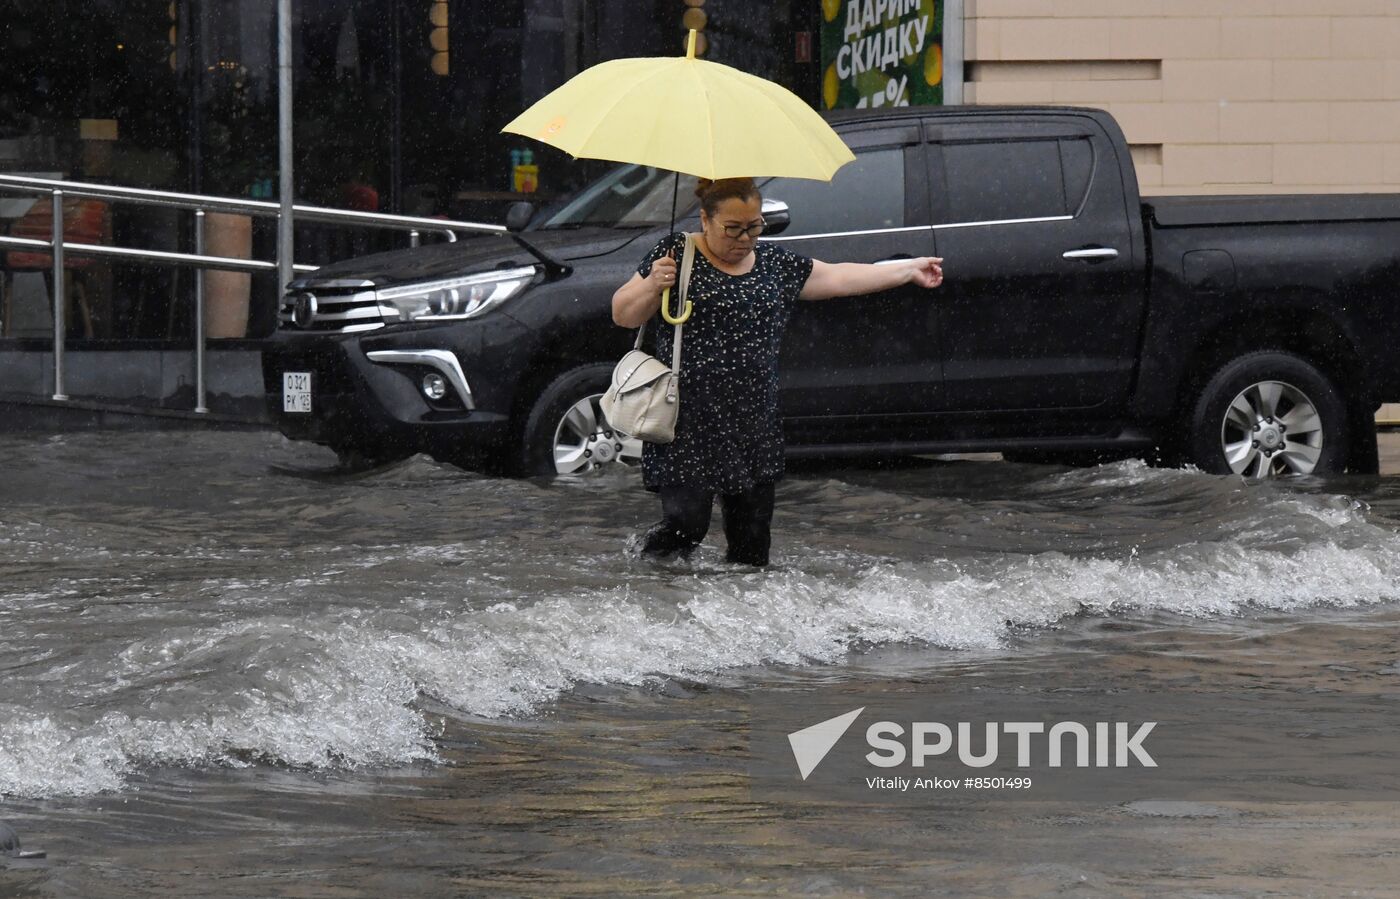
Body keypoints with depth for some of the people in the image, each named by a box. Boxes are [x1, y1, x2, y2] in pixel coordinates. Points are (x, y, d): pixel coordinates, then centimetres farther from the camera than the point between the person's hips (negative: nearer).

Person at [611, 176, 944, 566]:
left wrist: (910, 269, 24)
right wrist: (652, 285, -19)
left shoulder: (777, 264, 14)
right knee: (686, 524, -14)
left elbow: (839, 277, 23)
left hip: (755, 428, 5)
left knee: (752, 545, 2)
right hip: (688, 428, -5)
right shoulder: (677, 253, -1)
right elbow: (623, 314, 0)